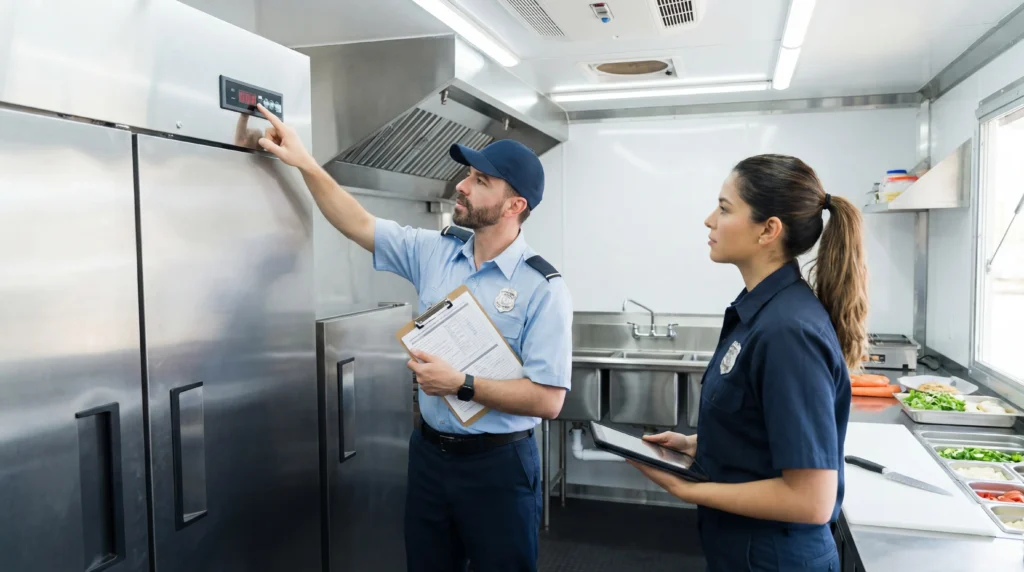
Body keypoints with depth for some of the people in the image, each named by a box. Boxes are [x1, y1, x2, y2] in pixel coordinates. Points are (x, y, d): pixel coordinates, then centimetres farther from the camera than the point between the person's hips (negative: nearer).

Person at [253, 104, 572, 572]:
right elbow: (359, 225, 6)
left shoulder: (543, 288, -17)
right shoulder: (434, 251, -1)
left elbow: (547, 400, -20)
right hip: (428, 452, 5)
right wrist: (305, 163, 1)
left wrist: (461, 385, -22)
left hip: (497, 464, -5)